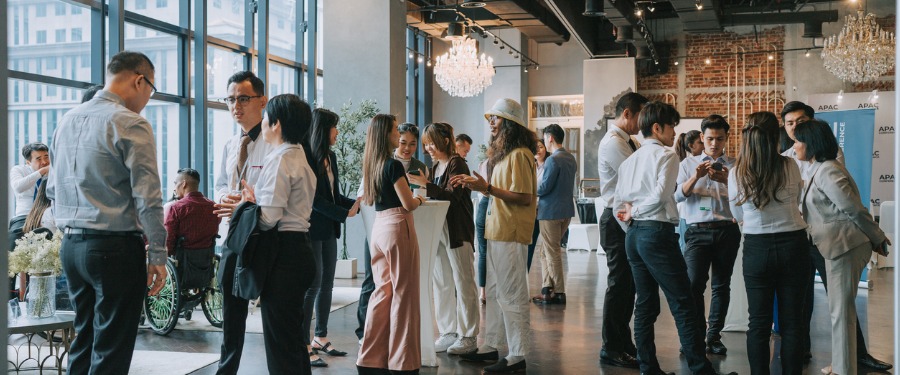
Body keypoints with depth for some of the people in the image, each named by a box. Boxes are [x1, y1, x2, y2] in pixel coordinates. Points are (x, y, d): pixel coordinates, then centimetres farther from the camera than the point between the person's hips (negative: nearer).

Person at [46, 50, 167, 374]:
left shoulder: (68, 120, 12)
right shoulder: (131, 125, -12)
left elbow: (52, 189, 18)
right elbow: (147, 198, -15)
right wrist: (158, 255, -10)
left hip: (71, 246, 8)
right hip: (115, 247, -8)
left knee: (83, 340, 17)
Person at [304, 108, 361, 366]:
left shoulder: (330, 156, 11)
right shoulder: (307, 157, -14)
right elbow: (314, 199, -17)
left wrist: (356, 204, 0)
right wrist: (344, 214, -16)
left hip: (329, 229, 8)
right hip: (312, 229, -8)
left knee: (327, 284, 12)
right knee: (312, 285, -6)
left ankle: (321, 338, 23)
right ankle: (304, 346, 1)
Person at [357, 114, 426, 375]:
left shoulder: (371, 165, 11)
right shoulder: (393, 165, -13)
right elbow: (408, 204, -14)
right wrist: (420, 199, 8)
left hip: (378, 228, 8)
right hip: (398, 228, -8)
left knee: (382, 292, 12)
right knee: (403, 294, 0)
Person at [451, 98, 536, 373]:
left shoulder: (519, 155, -14)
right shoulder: (503, 153, 16)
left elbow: (524, 197, -21)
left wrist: (487, 188, -22)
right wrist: (475, 184, 11)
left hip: (511, 234, -10)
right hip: (497, 231, 10)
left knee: (511, 296, -3)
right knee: (494, 293, 15)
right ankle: (491, 346, 25)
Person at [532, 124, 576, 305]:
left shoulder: (553, 160, -17)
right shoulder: (571, 159, 10)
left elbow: (544, 187, -19)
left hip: (551, 211, -9)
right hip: (566, 210, 9)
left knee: (552, 252, 1)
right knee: (545, 249, 17)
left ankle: (559, 293, 7)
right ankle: (547, 288, 16)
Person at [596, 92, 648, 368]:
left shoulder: (630, 142, 16)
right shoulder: (613, 143, -14)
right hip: (617, 220, -9)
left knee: (628, 284, 14)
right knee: (619, 284, -3)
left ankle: (624, 342, 25)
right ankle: (611, 349, 6)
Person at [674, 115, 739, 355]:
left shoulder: (734, 166, 9)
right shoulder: (688, 164, 11)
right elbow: (678, 196, -1)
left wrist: (726, 181, -20)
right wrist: (696, 177, -17)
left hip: (727, 230, 1)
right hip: (698, 230, -1)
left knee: (721, 285, 5)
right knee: (694, 284, -12)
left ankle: (714, 336, 14)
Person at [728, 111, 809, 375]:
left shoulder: (736, 173, -6)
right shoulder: (790, 167, -8)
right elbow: (797, 201, 10)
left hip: (757, 247, 0)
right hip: (793, 245, 0)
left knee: (758, 323, 9)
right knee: (792, 322, 8)